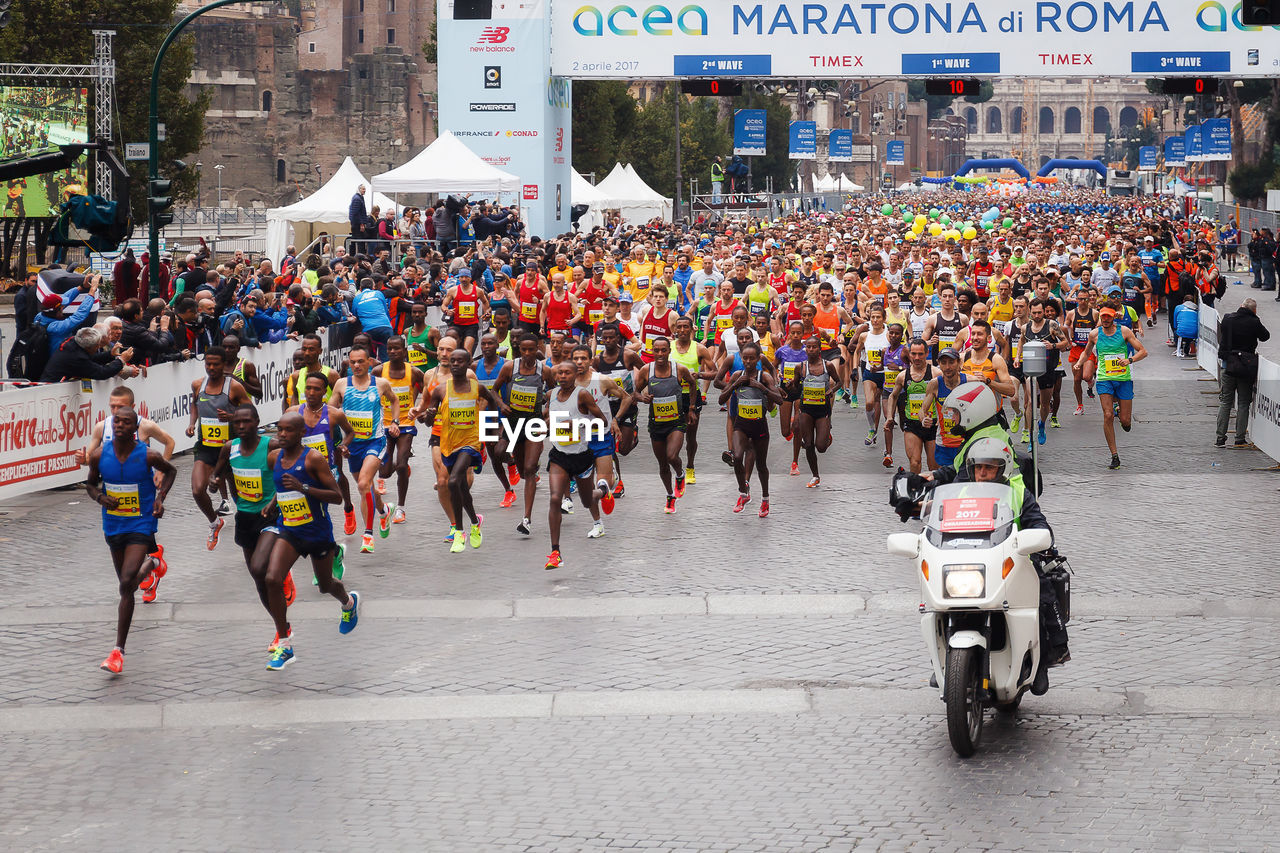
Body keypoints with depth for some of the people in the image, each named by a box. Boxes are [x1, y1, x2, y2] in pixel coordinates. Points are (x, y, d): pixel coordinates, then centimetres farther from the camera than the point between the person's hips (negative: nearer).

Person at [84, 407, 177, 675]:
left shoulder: (149, 456, -15)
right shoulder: (99, 455, -8)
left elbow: (170, 471, 7)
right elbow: (91, 483, 9)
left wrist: (160, 497, -6)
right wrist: (100, 498, -12)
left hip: (141, 525, -4)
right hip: (113, 526, 5)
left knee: (127, 584, -18)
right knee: (126, 583, 21)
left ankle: (119, 651, -14)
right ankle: (151, 562, 60)